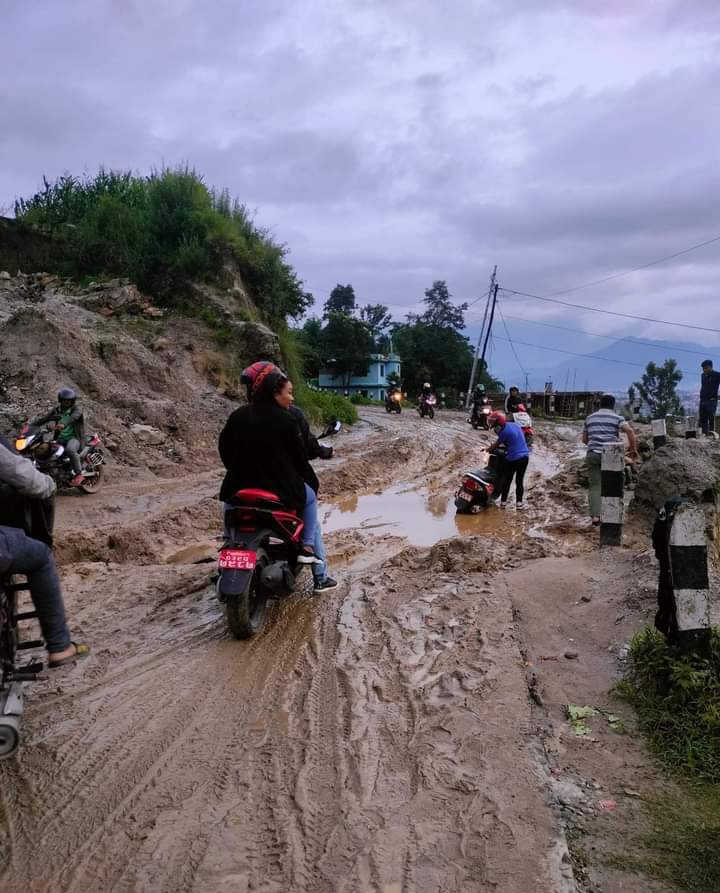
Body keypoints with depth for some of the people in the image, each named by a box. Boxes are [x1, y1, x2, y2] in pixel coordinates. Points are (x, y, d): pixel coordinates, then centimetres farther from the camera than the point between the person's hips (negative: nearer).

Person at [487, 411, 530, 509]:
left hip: (513, 458, -6)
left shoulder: (504, 431, -13)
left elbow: (496, 445, -3)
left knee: (507, 480, 7)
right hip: (525, 456, 6)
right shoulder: (515, 425, 11)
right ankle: (519, 502, 12)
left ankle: (503, 502, 12)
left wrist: (488, 450, 14)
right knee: (520, 480, 12)